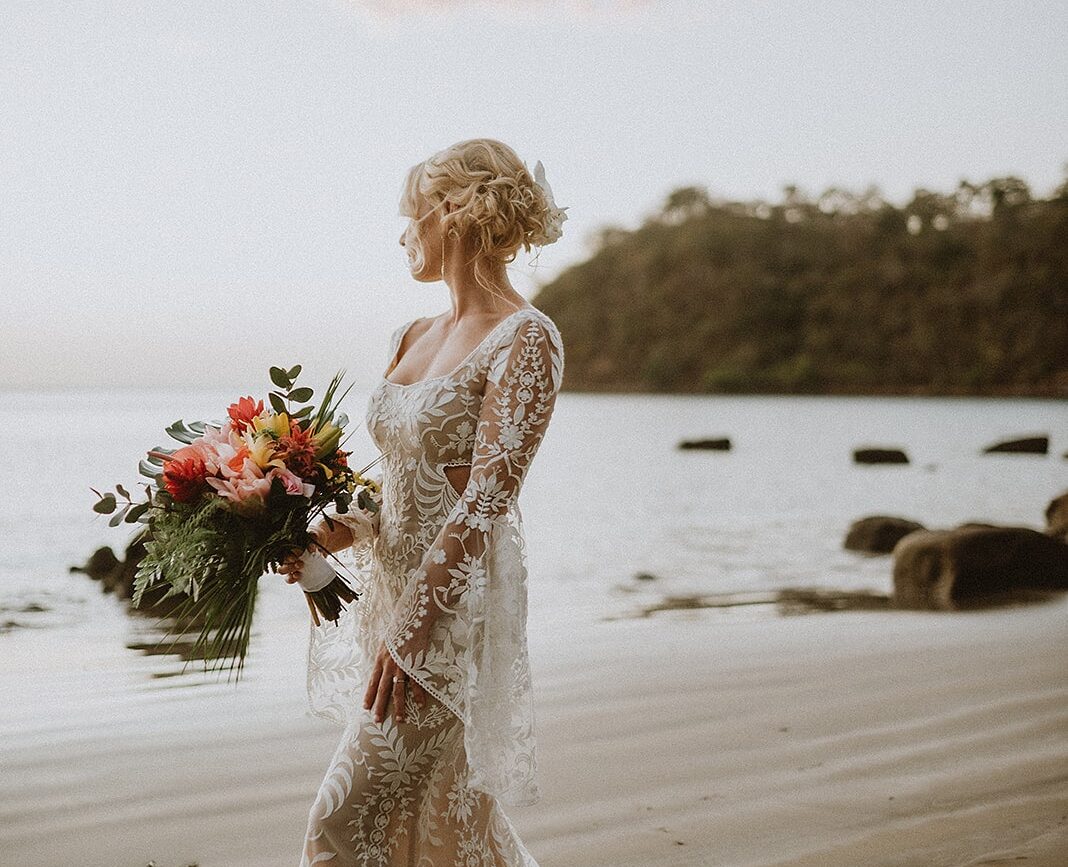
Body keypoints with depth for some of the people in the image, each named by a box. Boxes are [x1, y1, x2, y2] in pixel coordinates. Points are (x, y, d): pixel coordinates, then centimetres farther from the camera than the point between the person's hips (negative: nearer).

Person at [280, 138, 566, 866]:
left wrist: (410, 629, -21)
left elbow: (485, 502, -19)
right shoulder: (413, 340, 13)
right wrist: (340, 533, -2)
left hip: (456, 609, -8)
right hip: (393, 592, 8)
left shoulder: (525, 340, -12)